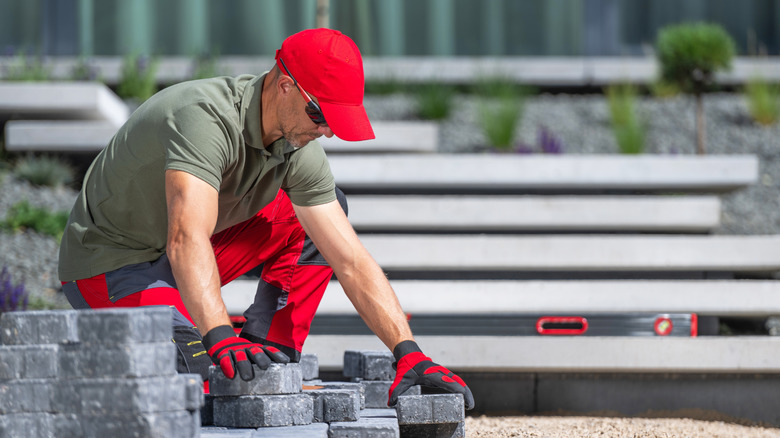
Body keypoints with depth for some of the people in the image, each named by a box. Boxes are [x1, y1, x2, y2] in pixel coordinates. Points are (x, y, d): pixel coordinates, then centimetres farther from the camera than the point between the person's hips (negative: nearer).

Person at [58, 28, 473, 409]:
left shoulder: (298, 152, -7)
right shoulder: (205, 117, -32)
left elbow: (351, 262, -7)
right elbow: (187, 241, -46)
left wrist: (408, 353, -18)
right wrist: (220, 339, -59)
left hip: (178, 262, 9)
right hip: (108, 264, -9)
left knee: (318, 211, 2)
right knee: (208, 370, -33)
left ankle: (269, 357, -3)